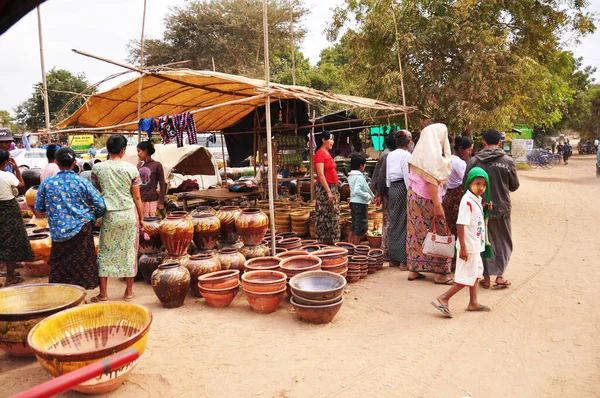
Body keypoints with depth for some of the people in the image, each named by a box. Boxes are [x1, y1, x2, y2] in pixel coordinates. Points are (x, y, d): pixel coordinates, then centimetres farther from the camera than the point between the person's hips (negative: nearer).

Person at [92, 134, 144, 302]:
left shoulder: (97, 168, -2)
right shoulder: (131, 169, -6)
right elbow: (137, 197, -2)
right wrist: (141, 218, 7)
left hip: (109, 215, 1)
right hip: (129, 214, 0)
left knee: (105, 252, 10)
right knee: (129, 251, 9)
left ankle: (103, 293, 15)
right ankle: (129, 292, 17)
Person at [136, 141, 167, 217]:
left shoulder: (156, 165, -4)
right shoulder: (139, 165, 9)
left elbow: (162, 185, -3)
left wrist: (161, 202, -7)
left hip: (152, 201, -4)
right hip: (139, 200, 4)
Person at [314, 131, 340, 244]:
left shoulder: (327, 153, 16)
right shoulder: (320, 153, -11)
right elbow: (320, 174, -18)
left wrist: (334, 190, 17)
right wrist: (328, 191, -21)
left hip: (332, 187, 9)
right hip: (324, 188, -9)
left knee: (333, 216, 12)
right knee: (324, 216, -4)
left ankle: (331, 241, 21)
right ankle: (324, 241, 4)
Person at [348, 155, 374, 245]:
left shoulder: (350, 176, 10)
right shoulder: (360, 177, -18)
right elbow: (357, 191, -29)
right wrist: (368, 196, -16)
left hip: (353, 202, 9)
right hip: (360, 203, -9)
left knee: (354, 224, 17)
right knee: (362, 225, 1)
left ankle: (350, 243, 23)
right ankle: (356, 244, 7)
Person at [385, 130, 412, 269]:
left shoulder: (390, 155, 10)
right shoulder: (406, 155, -12)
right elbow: (408, 177, -15)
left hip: (392, 188, 8)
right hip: (403, 188, -8)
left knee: (394, 222, 13)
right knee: (404, 223, -2)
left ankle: (393, 258, 21)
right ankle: (404, 260, 2)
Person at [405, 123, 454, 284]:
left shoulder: (420, 152, 10)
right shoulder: (434, 156, -15)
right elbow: (431, 183, -20)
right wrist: (437, 205, -18)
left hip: (414, 196, 8)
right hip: (427, 199, -8)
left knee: (417, 232, 11)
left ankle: (413, 270, 17)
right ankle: (439, 273, 7)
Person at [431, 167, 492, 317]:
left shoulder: (477, 200, 8)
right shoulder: (468, 201, -21)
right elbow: (460, 224, -26)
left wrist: (484, 208, 6)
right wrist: (463, 247, -27)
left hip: (476, 246, 10)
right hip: (469, 247, -10)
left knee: (476, 274, 20)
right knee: (467, 277, -4)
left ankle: (473, 302, 33)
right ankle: (444, 298, 3)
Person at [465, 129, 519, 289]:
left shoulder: (474, 161, -7)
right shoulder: (507, 161, -8)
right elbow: (514, 186, 1)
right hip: (501, 208, -1)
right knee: (503, 242, 15)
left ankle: (486, 277, 17)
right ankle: (499, 275, 12)